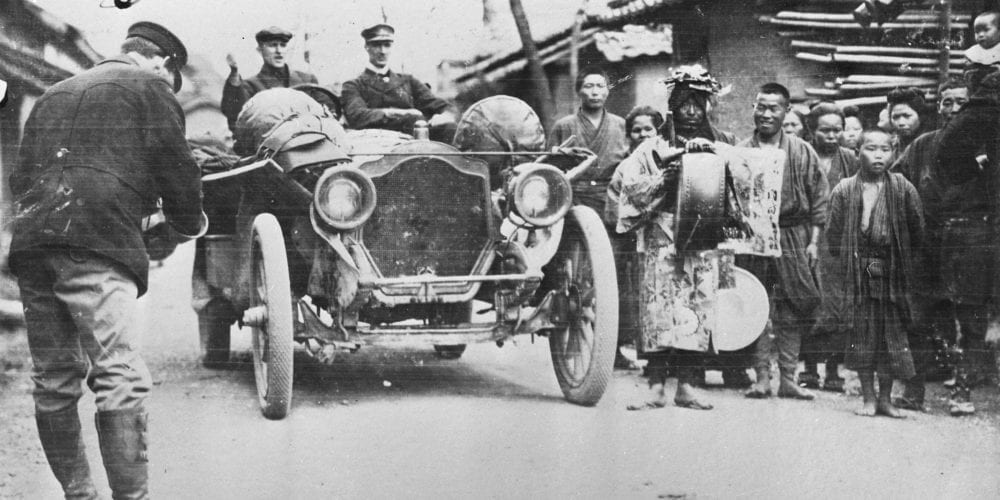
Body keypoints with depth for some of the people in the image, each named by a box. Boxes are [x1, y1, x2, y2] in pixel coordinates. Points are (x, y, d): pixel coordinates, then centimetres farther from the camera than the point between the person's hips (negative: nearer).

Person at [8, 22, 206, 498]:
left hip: (29, 243, 7)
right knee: (120, 378, -11)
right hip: (96, 244, -7)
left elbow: (19, 177, 27)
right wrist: (186, 224, 20)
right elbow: (177, 171, 3)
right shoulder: (149, 87, 8)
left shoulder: (54, 93, 28)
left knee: (53, 382, 13)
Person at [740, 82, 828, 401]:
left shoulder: (802, 152, 7)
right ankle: (762, 377, 6)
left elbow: (819, 199, 6)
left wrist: (813, 241, 0)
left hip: (793, 238, 0)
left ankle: (788, 378, 6)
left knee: (794, 312, 0)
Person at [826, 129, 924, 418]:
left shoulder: (903, 190, 0)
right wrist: (845, 263, -2)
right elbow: (834, 233, 3)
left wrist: (903, 262, 2)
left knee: (892, 333, 4)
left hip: (892, 272, 0)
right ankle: (868, 397, 11)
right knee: (862, 332, 2)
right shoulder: (844, 191, 1)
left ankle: (885, 398, 15)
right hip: (859, 272, 0)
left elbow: (916, 231, 4)